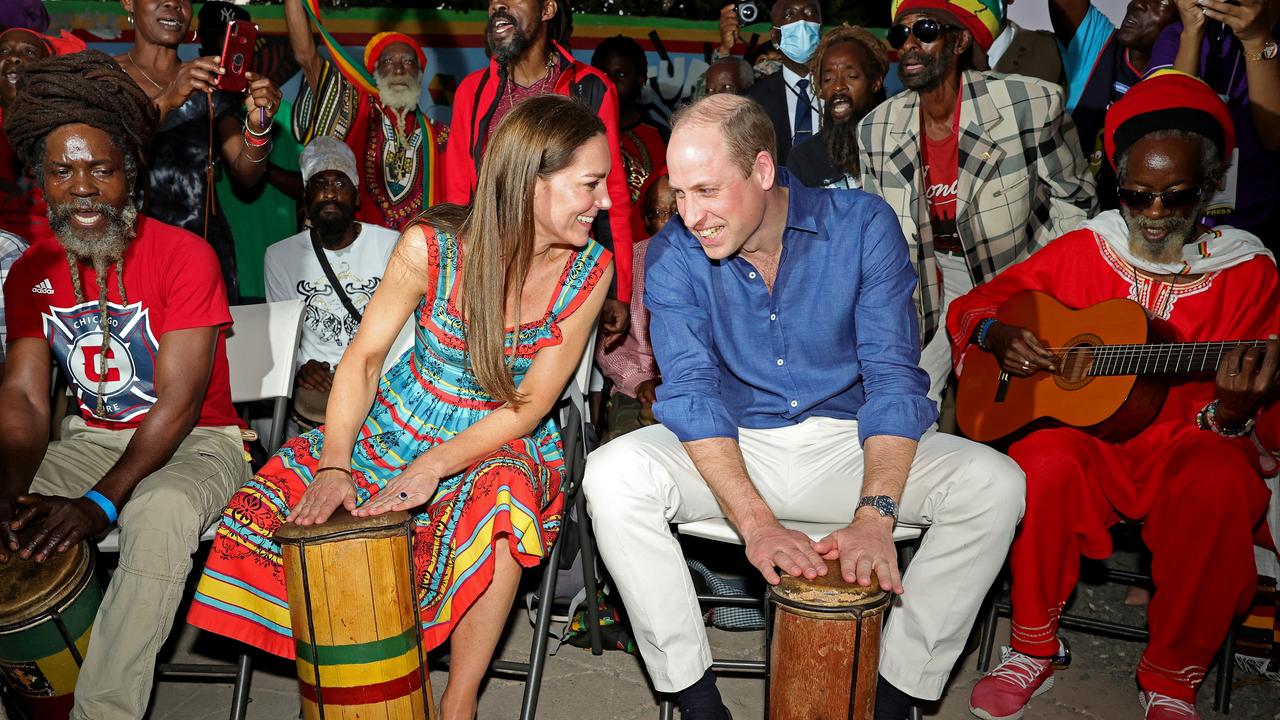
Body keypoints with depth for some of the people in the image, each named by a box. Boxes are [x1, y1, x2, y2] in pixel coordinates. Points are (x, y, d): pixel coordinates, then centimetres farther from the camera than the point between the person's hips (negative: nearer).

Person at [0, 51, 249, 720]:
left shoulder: (185, 256, -15)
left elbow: (178, 403, -19)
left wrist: (102, 500, -29)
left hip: (197, 441, -6)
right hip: (92, 436, 6)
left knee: (161, 514, -36)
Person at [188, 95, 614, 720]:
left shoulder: (589, 270, -14)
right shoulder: (430, 246, -17)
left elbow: (530, 407, -14)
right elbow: (364, 356, -10)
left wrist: (433, 467, -26)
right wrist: (333, 466, -22)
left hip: (503, 444, -1)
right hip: (399, 427, 1)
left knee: (503, 510, -34)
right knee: (288, 505, -16)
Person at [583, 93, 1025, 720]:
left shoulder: (862, 224, -10)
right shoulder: (672, 256, -8)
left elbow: (893, 378, -15)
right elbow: (691, 393, -16)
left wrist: (873, 514, -30)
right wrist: (756, 522, -31)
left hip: (849, 441, 1)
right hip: (730, 446, 0)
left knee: (994, 484, -22)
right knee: (612, 475, -27)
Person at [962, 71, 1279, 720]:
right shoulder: (1082, 250, 7)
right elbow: (972, 305, 12)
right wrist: (997, 337, -10)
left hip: (1186, 445, 0)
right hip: (1084, 433, 1)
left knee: (1221, 486, -34)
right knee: (1047, 460, -33)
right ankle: (1033, 653, -10)